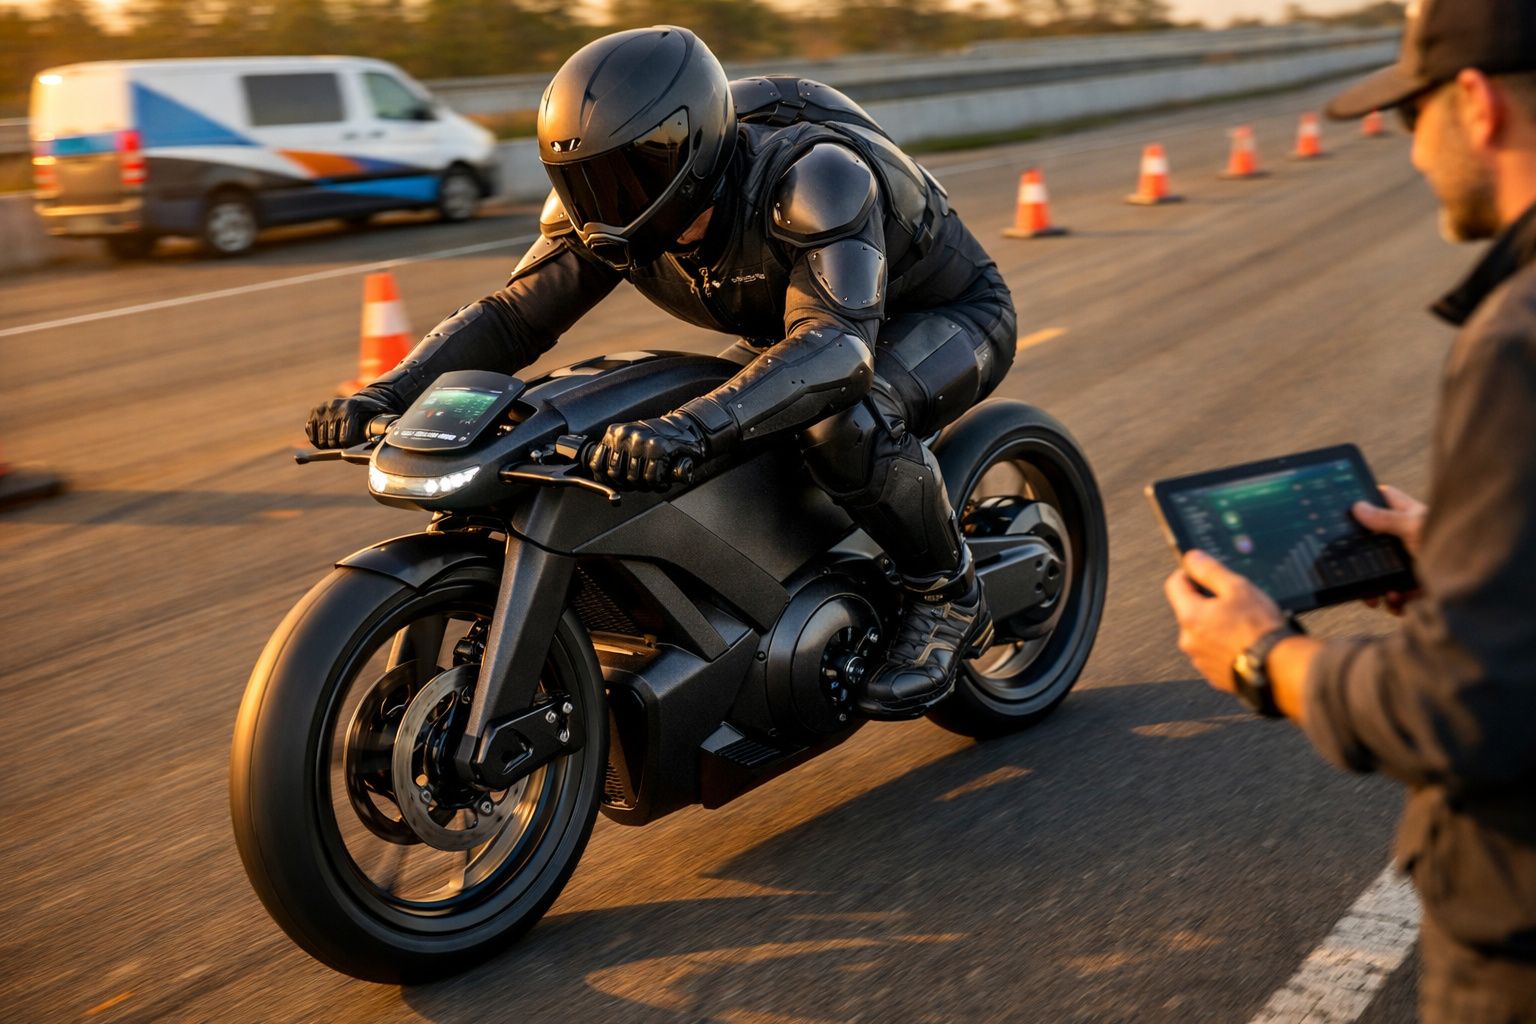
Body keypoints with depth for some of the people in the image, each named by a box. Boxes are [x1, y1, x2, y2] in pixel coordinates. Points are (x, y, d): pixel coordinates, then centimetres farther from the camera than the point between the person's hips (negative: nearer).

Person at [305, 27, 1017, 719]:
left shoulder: (810, 176, -39)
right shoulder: (611, 207, -17)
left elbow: (840, 343, -51)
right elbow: (515, 313, -13)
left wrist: (691, 429, -66)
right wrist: (385, 395, -28)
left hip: (947, 315, -7)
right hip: (795, 326, 7)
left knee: (842, 422, -39)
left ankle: (948, 594, -13)